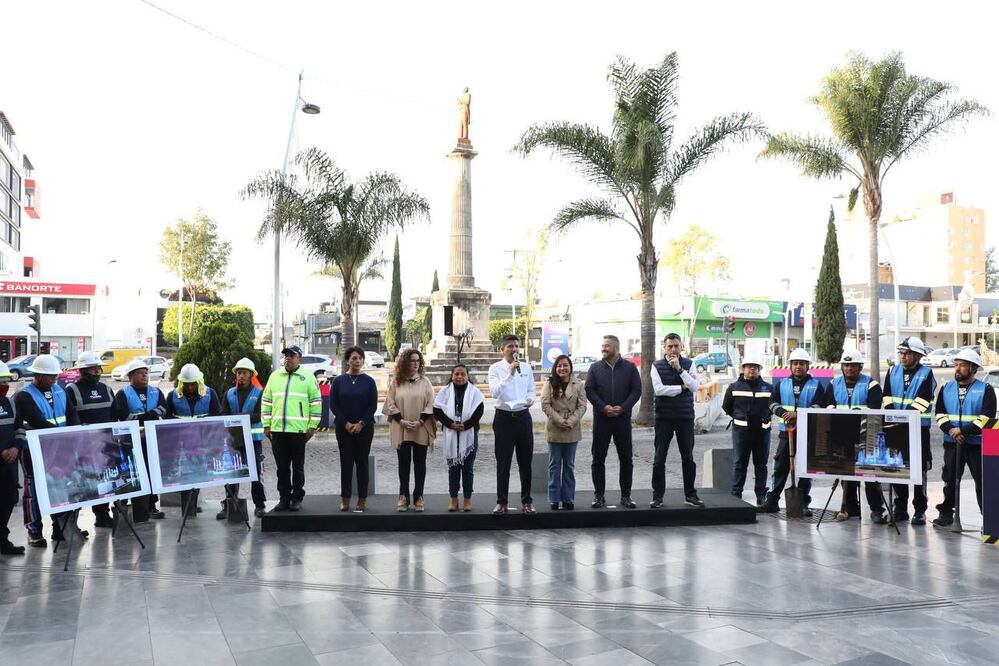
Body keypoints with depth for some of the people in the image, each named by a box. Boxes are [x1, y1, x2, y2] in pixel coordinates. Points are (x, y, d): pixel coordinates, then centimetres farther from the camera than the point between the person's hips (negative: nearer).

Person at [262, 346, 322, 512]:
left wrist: (312, 426, -4)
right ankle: (284, 498, 17)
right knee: (282, 467, 8)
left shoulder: (308, 377, 2)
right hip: (277, 430, 3)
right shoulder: (274, 376, 13)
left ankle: (297, 498, 14)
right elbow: (266, 401, 15)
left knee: (298, 467, 5)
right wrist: (266, 425, 8)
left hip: (299, 430, -3)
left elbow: (316, 403, 1)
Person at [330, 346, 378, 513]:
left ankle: (362, 499, 5)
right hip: (343, 428, 1)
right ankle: (345, 499, 9)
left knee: (362, 462, 1)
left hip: (364, 428, -1)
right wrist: (346, 424, -9)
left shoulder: (368, 381, 3)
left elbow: (373, 406, -1)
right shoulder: (338, 381, 4)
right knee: (346, 462, 3)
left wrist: (361, 424, -11)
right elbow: (333, 405, 0)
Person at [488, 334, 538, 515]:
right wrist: (510, 374, -24)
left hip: (523, 416, 3)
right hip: (504, 417, -3)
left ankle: (527, 500, 20)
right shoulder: (496, 368, -5)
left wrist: (530, 399, -5)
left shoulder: (527, 368, 8)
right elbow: (495, 392, -18)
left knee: (525, 461, 9)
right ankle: (501, 502, 12)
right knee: (503, 462, 3)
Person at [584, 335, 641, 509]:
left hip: (623, 418, 0)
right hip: (601, 418, 0)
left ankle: (626, 495, 14)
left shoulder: (630, 367, 4)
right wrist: (603, 407, -13)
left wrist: (623, 407, -13)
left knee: (626, 458, 4)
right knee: (598, 458, 2)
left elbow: (636, 390, 0)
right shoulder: (595, 368, 6)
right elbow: (589, 390, 0)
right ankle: (599, 495, 11)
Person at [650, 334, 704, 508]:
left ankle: (690, 494, 18)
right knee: (659, 458, 1)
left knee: (688, 457, 8)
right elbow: (659, 389, -13)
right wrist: (682, 388, -9)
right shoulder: (657, 366, 0)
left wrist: (679, 369, -16)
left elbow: (695, 387, -9)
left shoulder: (688, 364, 5)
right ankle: (657, 495, 10)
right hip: (664, 417, -1)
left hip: (685, 417, 2)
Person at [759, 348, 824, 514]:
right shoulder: (782, 384, 10)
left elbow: (818, 407, -9)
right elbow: (773, 402, 6)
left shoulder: (815, 385, 2)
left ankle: (804, 503, 11)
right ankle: (772, 501, 8)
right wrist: (785, 414, -13)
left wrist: (798, 414, -20)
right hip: (786, 431, 2)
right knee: (780, 467, 3)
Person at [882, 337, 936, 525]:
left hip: (919, 427, -4)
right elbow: (887, 400, 5)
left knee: (919, 470, 0)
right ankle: (900, 509, 17)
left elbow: (920, 403, -13)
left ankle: (920, 511, 8)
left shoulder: (926, 374, -3)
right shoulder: (893, 372, 10)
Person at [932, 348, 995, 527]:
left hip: (977, 443, -4)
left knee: (983, 481, 1)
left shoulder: (985, 390, -3)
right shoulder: (947, 388, 10)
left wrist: (964, 430, -18)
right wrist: (951, 430, -11)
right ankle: (946, 514, 18)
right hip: (951, 443, 4)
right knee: (950, 479, 9)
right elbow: (940, 413, 6)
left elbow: (986, 418, -11)